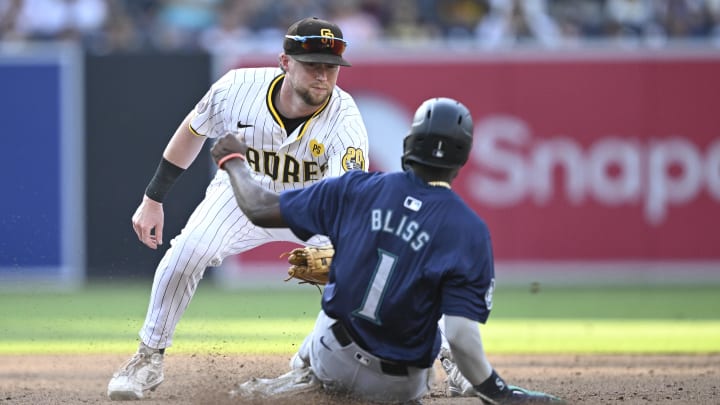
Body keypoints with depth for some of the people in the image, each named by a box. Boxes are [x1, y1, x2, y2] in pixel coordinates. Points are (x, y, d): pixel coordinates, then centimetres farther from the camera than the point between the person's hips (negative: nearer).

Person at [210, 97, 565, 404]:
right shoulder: (469, 231, -18)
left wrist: (233, 160, 19)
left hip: (331, 356, 2)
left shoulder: (357, 188, -10)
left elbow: (260, 209, 0)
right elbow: (461, 338, -26)